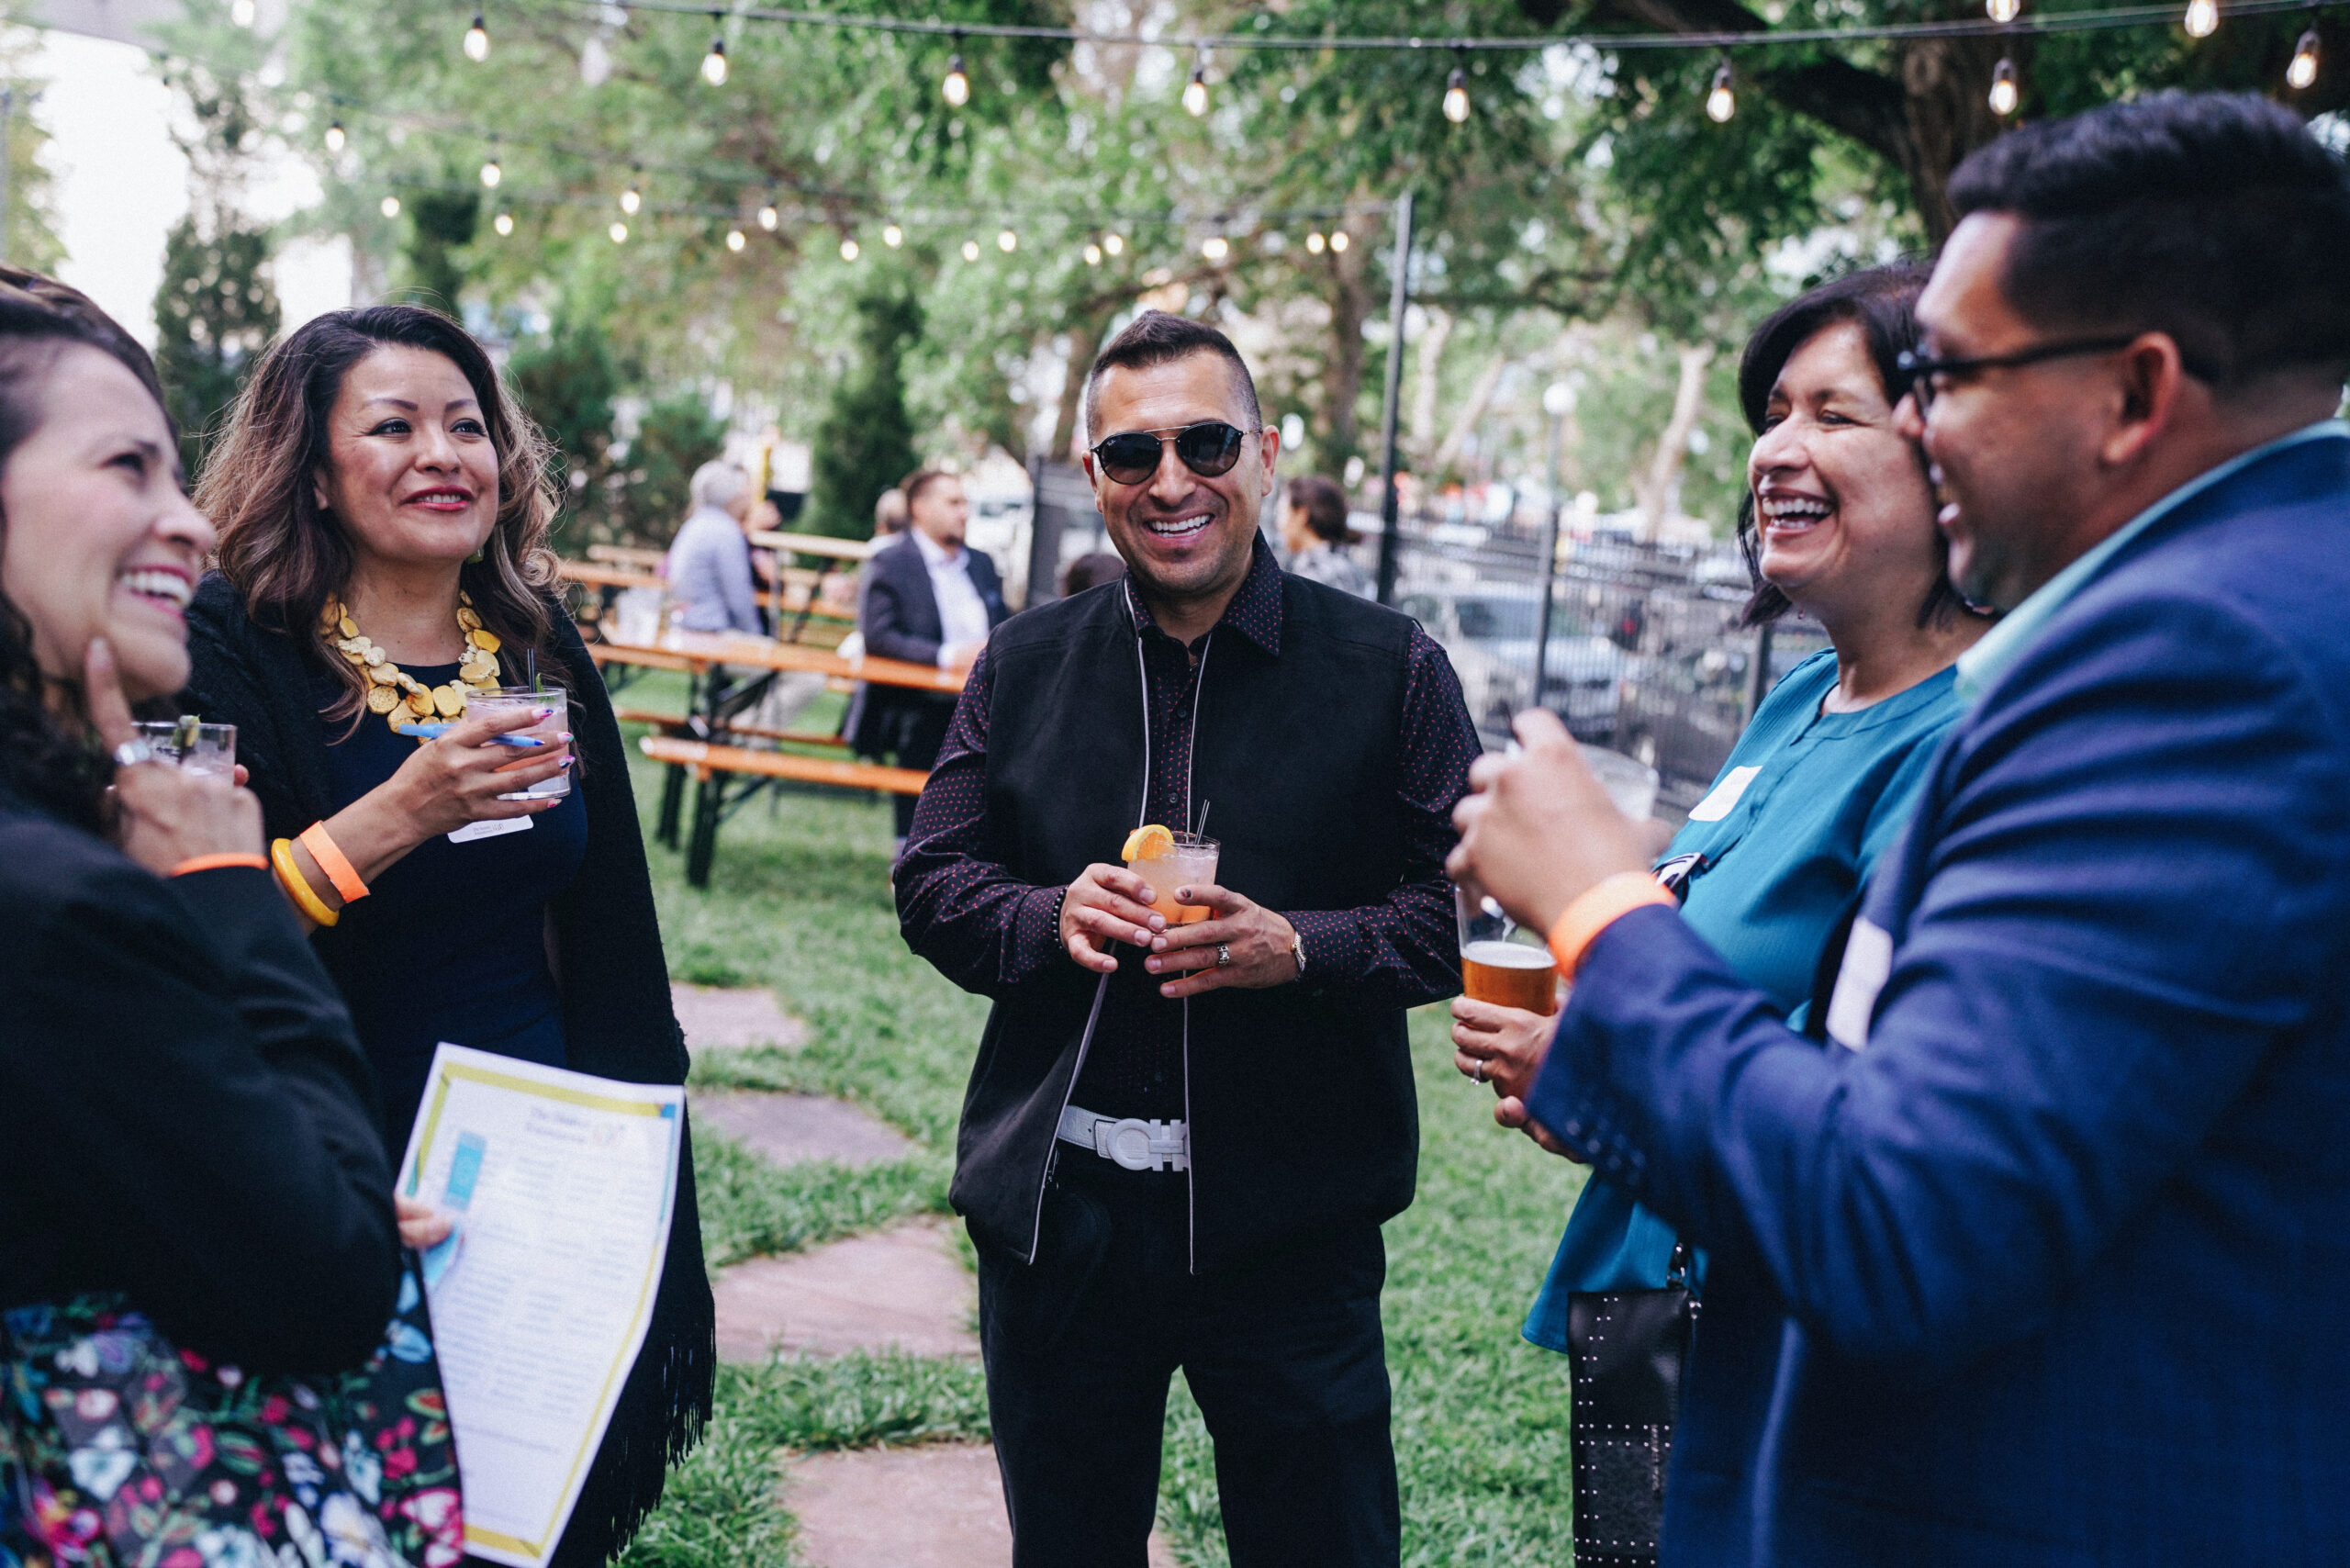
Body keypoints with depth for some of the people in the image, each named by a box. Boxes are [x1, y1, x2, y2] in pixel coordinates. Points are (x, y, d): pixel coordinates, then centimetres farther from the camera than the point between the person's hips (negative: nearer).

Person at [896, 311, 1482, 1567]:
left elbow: (1463, 908, -4)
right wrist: (1051, 917, -13)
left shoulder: (1389, 668, -3)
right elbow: (931, 883, 8)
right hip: (1055, 1216, 3)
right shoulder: (1023, 667, 6)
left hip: (1289, 1226, -2)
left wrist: (1301, 947, -21)